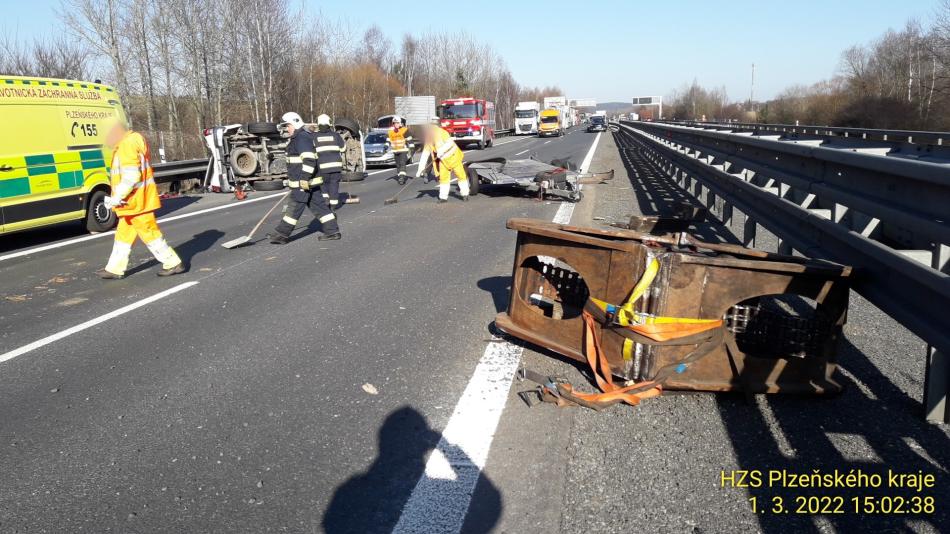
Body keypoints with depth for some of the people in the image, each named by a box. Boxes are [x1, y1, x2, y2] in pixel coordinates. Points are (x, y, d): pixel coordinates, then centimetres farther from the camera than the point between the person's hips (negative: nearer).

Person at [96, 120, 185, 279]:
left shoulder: (128, 145, -16)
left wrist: (117, 197, -20)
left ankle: (174, 263, 3)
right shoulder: (132, 142, 17)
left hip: (136, 201, -11)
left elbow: (131, 176, -24)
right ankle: (114, 269, 22)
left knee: (149, 233, -4)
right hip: (133, 201, 11)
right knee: (123, 234, 14)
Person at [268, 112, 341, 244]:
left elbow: (309, 160, -25)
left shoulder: (302, 138, -15)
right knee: (319, 206, 9)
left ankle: (282, 234, 3)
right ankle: (332, 231, 11)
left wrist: (304, 179, -27)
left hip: (304, 183, -10)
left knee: (294, 207, -3)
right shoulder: (297, 138, 19)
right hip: (307, 182, 10)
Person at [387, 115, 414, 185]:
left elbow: (409, 139, -5)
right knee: (398, 165, 10)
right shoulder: (391, 131, 7)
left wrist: (411, 147, -8)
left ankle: (402, 177, -23)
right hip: (395, 151, 5)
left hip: (403, 150, -5)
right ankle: (399, 176, 20)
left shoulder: (404, 130, -7)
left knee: (402, 163, -17)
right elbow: (388, 140, 15)